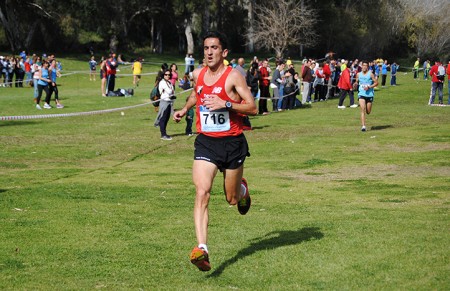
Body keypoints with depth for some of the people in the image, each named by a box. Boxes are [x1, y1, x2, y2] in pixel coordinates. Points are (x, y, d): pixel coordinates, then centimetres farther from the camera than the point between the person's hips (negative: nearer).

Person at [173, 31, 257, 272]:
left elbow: (252, 108, -13)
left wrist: (225, 104, -23)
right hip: (206, 142, 3)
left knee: (232, 198, 12)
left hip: (232, 142, -2)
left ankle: (242, 189, 52)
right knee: (202, 193, -18)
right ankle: (202, 249, -25)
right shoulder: (198, 75, 5)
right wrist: (185, 109, 22)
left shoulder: (233, 76, -10)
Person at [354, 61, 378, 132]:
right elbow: (357, 82, 19)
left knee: (368, 112, 7)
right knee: (362, 110, -14)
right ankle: (363, 126, -15)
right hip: (361, 94, 1)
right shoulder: (358, 74, 6)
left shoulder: (370, 74, -4)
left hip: (369, 94, -1)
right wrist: (355, 84, -5)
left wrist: (369, 87, -15)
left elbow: (376, 83, -2)